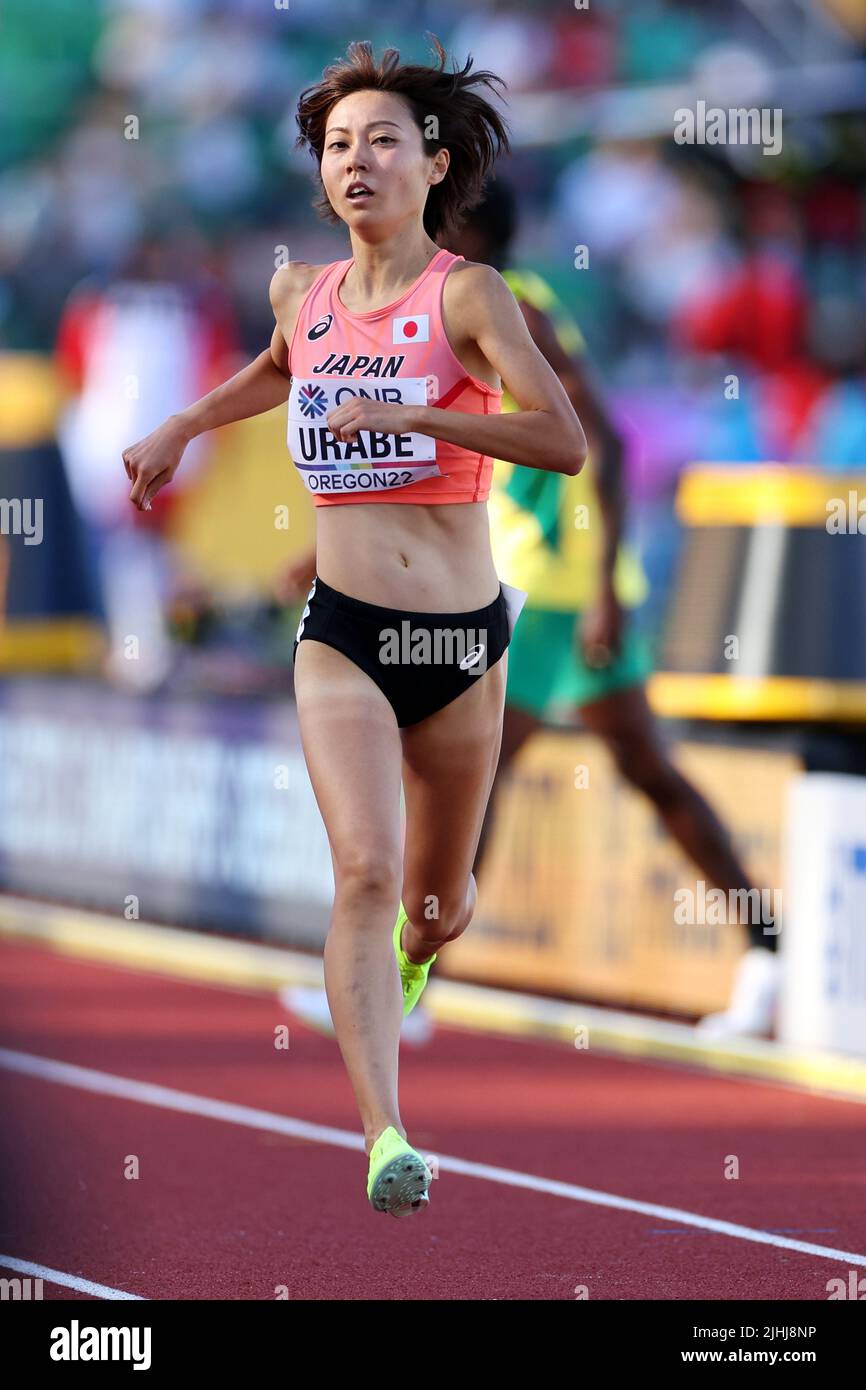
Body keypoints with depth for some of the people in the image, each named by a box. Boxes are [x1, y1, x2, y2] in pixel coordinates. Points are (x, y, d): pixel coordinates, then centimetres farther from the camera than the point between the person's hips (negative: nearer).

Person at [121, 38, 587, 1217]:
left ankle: (416, 948, 55)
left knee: (437, 901, 16)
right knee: (366, 871, -21)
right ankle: (385, 1138, -25)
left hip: (462, 643, -1)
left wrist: (412, 412, -24)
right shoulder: (302, 294, 5)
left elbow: (564, 441, -21)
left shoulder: (467, 294, -8)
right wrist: (181, 429, 23)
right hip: (344, 638, 1)